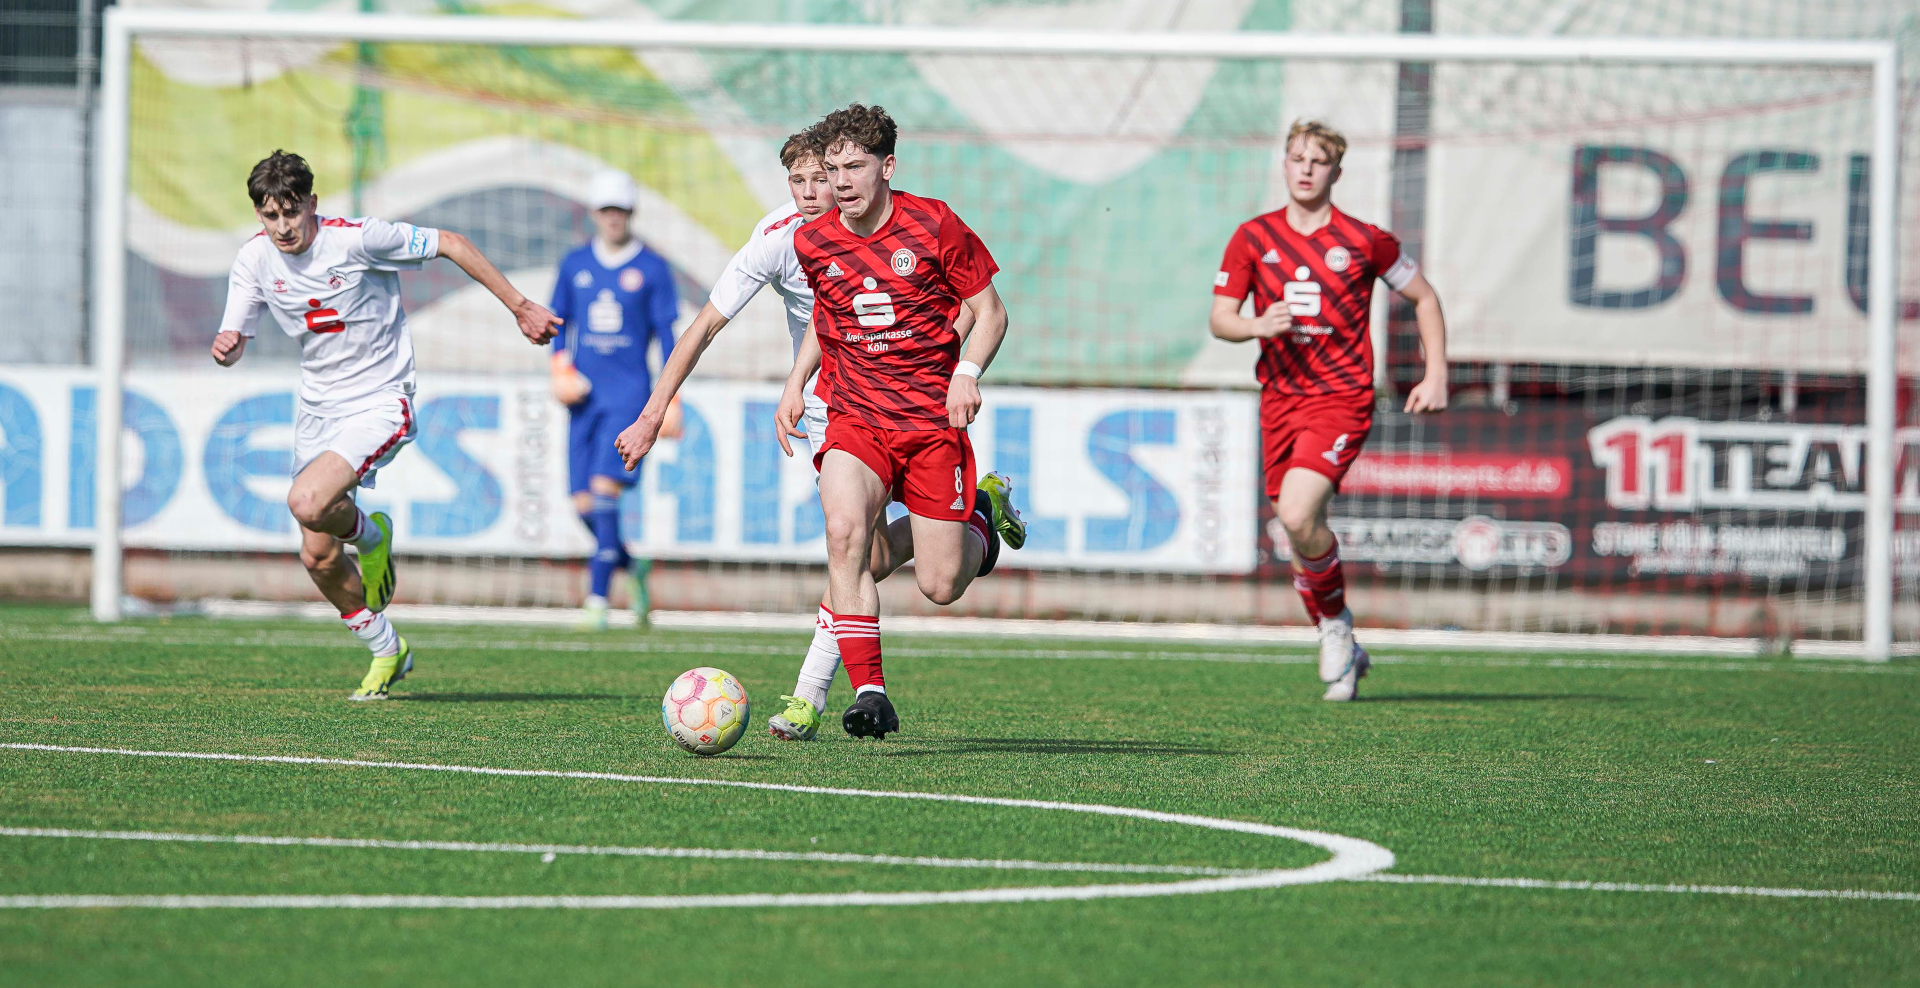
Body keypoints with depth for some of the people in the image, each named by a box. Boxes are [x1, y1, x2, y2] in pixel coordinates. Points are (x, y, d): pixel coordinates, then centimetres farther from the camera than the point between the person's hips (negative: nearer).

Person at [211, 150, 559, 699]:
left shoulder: (357, 239, -20)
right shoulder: (254, 260, -5)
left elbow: (450, 245, -10)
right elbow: (233, 346, 1)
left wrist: (519, 307, -7)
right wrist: (224, 346, -25)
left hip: (378, 403, -6)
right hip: (316, 407, 6)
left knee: (307, 504, -30)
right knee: (317, 558, 6)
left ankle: (369, 534, 5)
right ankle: (386, 651, 29)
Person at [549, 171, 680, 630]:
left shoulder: (651, 268, 2)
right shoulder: (575, 264, 11)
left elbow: (666, 333, 3)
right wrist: (559, 364, -2)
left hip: (630, 390, -4)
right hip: (585, 392, 4)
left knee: (605, 487, -18)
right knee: (584, 503, 1)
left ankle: (597, 598, -18)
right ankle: (631, 568, 27)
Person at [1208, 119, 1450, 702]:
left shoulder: (1364, 241, -3)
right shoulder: (1254, 237, 4)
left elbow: (1424, 298, 10)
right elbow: (1219, 319, 4)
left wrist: (1436, 375, 2)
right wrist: (1257, 326, -18)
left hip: (1341, 398, -4)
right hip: (1279, 399, 4)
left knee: (1298, 515, -24)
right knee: (1296, 526, 6)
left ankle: (1336, 623, 1)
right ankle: (1340, 652, 24)